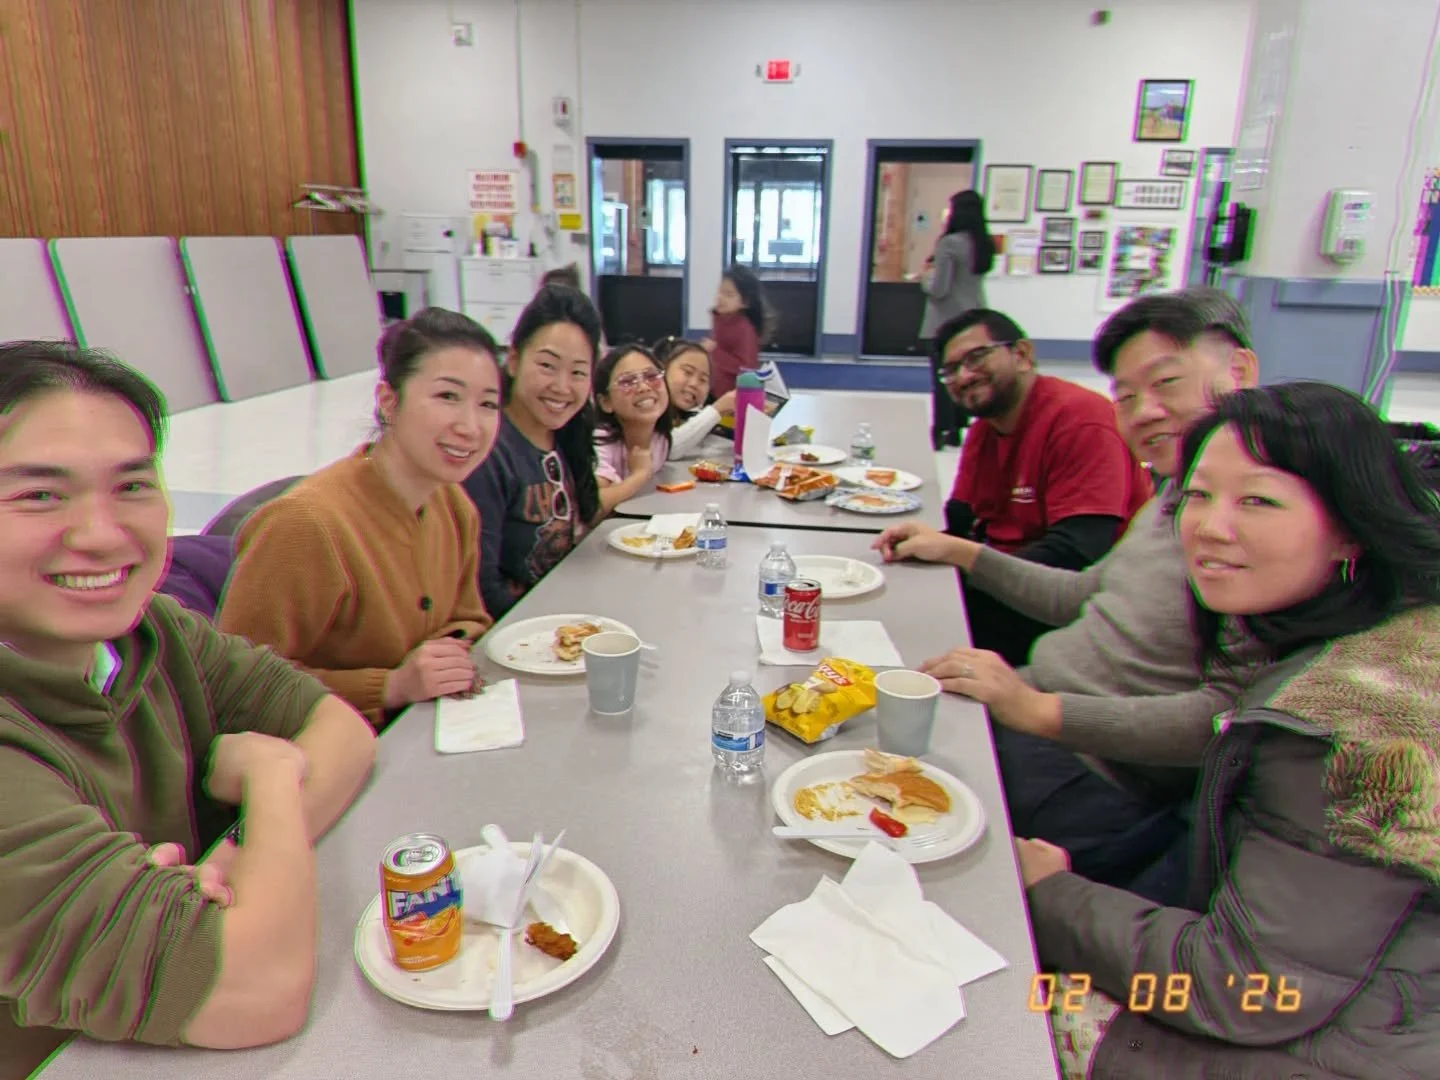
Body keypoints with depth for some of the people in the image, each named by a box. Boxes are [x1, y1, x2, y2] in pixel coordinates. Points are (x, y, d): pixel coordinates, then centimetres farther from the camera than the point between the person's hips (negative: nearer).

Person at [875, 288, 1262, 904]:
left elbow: (1227, 714, -26)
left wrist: (1040, 710, -30)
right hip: (1027, 706, 9)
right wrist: (960, 552, 16)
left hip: (1094, 781, -9)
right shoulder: (1178, 495, 11)